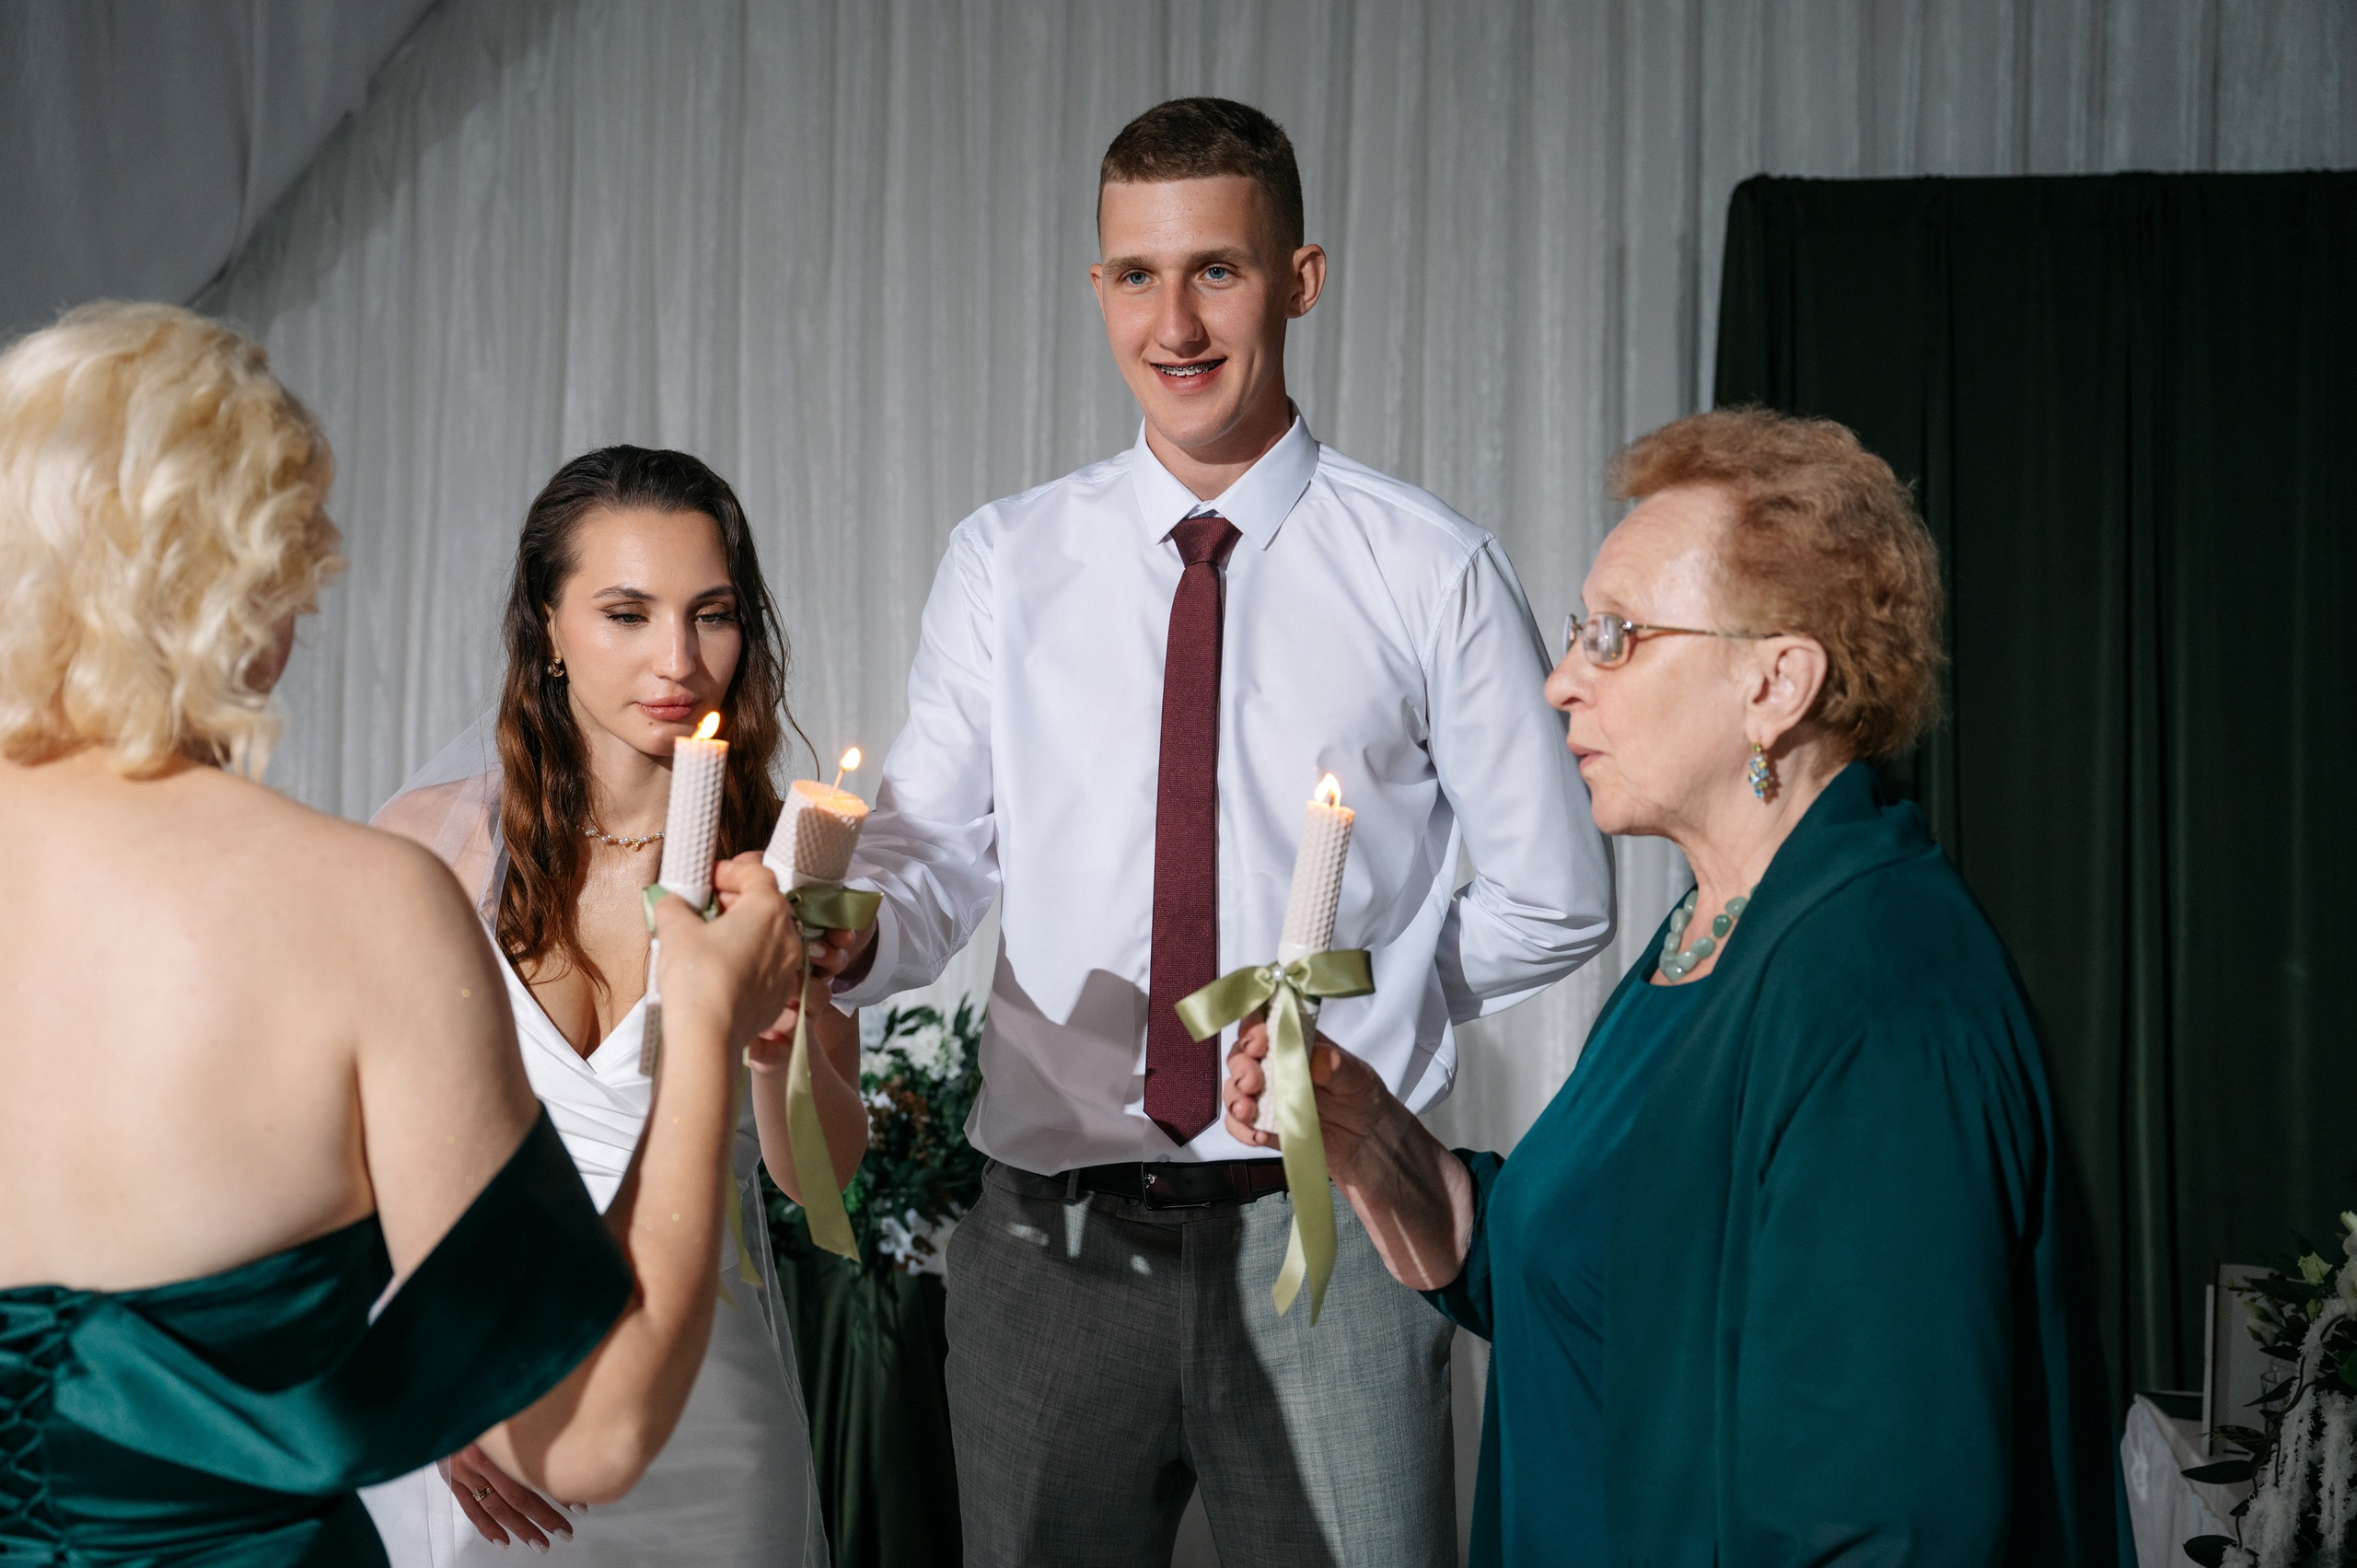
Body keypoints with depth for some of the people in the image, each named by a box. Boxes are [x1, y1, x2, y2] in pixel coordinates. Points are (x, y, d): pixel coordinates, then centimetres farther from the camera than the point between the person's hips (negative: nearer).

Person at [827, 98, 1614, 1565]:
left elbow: (1552, 901, 4)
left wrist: (1341, 1035, 2)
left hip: (1324, 1233, -2)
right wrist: (839, 932, -21)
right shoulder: (1005, 563, 5)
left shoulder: (1435, 574, -2)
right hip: (1052, 1231, 2)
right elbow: (933, 866, -1)